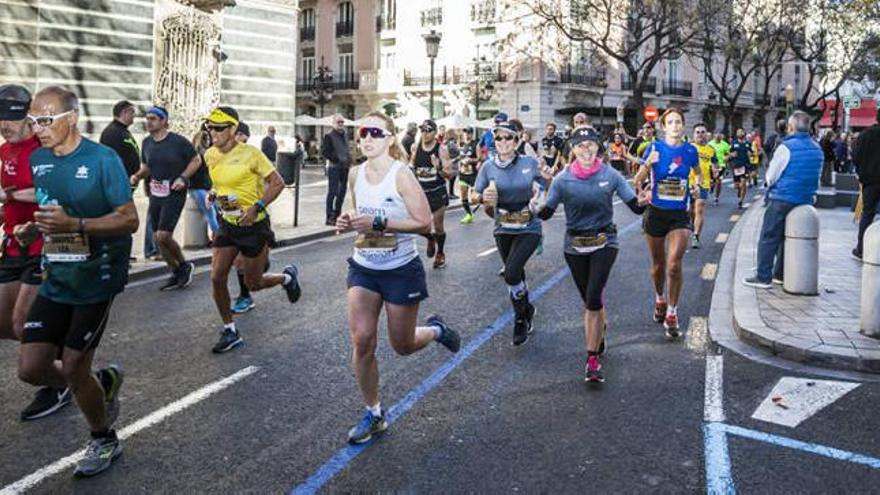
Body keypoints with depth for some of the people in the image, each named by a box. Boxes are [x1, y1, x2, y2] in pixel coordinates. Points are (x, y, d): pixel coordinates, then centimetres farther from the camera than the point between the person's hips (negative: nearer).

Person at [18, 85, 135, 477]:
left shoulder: (103, 159, -13)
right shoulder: (37, 160, 7)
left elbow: (129, 220, -16)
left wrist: (74, 224, -27)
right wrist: (32, 227, 4)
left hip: (97, 280, -6)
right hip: (56, 279, 6)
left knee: (73, 368, -2)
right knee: (30, 368, 1)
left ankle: (103, 441, 24)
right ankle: (102, 383, 30)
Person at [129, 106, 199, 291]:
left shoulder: (178, 141, -10)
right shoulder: (147, 143, 7)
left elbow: (196, 160, -1)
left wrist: (183, 178, -14)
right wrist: (137, 176, -1)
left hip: (174, 194, -7)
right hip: (155, 195, 7)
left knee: (163, 236, -15)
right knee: (157, 237, 8)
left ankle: (184, 265, 11)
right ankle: (176, 274, 24)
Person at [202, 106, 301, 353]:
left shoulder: (250, 153, -16)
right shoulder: (210, 155, 2)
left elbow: (277, 183, -13)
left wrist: (257, 207, -23)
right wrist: (216, 196, 3)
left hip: (254, 225, -5)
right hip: (228, 224, 6)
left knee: (253, 284, 4)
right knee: (217, 278, -3)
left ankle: (287, 277, 36)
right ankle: (230, 332, 14)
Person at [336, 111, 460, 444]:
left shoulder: (401, 174, -16)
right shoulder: (355, 174, 2)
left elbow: (425, 223, -18)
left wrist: (378, 223, -26)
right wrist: (348, 223, -5)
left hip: (401, 270, -4)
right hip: (363, 268, 5)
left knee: (402, 346, 7)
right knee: (361, 342, -3)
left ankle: (435, 330, 42)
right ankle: (373, 415, 15)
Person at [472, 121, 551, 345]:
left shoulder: (530, 163, -7)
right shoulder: (488, 166, -4)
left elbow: (542, 189, 4)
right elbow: (475, 195, -1)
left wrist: (548, 178, -17)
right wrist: (483, 197, -24)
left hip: (528, 228, -3)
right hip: (503, 229, 3)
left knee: (511, 274, -18)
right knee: (516, 274, 16)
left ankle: (520, 318, 7)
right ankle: (527, 310, 43)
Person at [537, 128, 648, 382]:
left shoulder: (610, 175, -6)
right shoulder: (563, 179, -5)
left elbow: (635, 207, -5)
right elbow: (546, 212, -5)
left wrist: (643, 202, -27)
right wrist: (536, 207, -27)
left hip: (604, 243, -2)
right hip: (575, 246, 2)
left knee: (593, 299, -15)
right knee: (590, 300, 13)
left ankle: (592, 358, -6)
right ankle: (601, 328, 43)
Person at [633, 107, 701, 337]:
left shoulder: (690, 150, 0)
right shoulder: (654, 148, -5)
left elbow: (698, 173, 21)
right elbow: (638, 181, -8)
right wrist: (648, 163, -24)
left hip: (679, 215, 0)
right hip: (656, 213, 0)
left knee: (674, 265, -15)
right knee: (658, 264, 15)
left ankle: (671, 314, -1)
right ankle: (660, 300, 41)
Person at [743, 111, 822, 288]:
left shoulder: (786, 147, -14)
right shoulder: (817, 149, 8)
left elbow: (770, 176, -8)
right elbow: (817, 175, 16)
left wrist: (771, 186, 11)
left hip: (782, 199, -7)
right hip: (806, 200, 7)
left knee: (768, 238, -1)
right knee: (787, 237, 17)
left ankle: (763, 277, -2)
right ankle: (781, 274, 22)